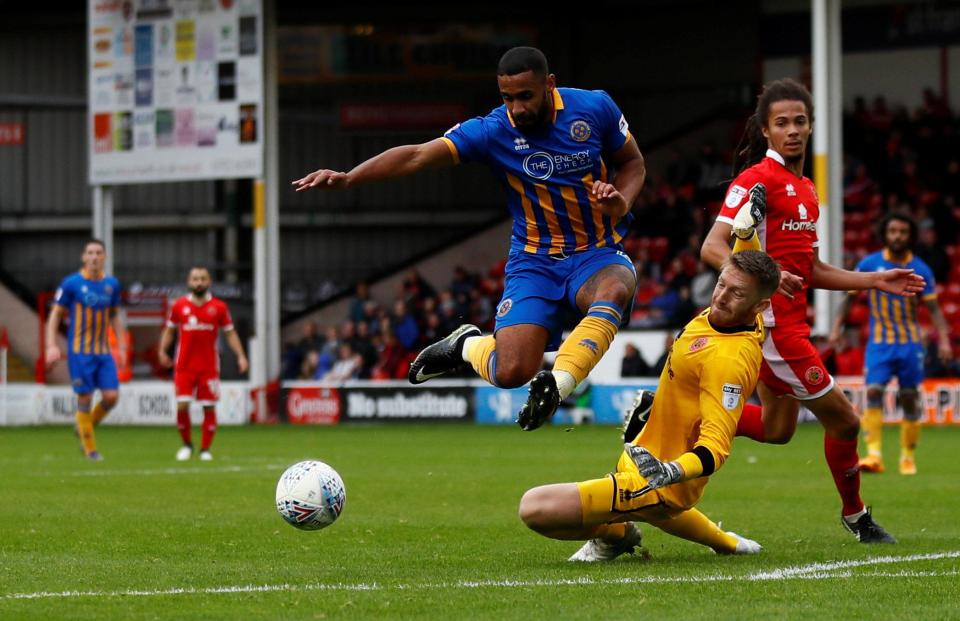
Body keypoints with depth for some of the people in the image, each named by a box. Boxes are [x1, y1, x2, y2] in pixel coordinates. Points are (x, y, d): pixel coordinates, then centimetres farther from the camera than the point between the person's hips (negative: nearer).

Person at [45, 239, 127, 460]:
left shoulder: (112, 284, 6)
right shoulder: (72, 283, -6)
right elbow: (55, 315, -1)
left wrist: (121, 346, 13)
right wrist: (52, 346, -10)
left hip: (103, 351, 4)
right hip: (80, 351, -4)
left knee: (111, 396, -6)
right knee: (85, 399, -4)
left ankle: (85, 427, 21)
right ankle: (90, 449, 9)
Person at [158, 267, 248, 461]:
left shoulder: (219, 307, 3)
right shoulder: (179, 306, 5)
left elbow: (230, 333, 7)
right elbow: (169, 330, 13)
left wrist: (240, 356, -3)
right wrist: (162, 350, -2)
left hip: (209, 367, 0)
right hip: (184, 366, 0)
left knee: (209, 408, -1)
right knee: (182, 406, -7)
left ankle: (205, 449, 10)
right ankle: (186, 445, 13)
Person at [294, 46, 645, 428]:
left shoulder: (595, 108, -7)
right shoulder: (493, 131, -12)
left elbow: (633, 162, 9)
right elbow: (418, 155, -21)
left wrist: (621, 203, -13)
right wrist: (348, 178, -34)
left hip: (597, 253, 0)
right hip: (533, 261, 0)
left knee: (615, 288, -37)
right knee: (510, 373, -17)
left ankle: (556, 384, -31)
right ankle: (465, 346, 19)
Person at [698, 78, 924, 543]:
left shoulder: (805, 189, 16)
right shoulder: (759, 179, -12)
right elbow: (712, 248, -20)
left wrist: (876, 280, 17)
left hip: (790, 320, 10)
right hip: (772, 321, -10)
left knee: (776, 429, 17)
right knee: (842, 419, -2)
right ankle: (855, 517, 17)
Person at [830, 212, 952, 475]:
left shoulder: (920, 270, -3)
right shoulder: (869, 264, -3)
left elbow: (933, 307, -2)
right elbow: (850, 296, 6)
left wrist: (943, 340, -12)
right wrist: (837, 326, -4)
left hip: (910, 342, 1)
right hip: (879, 341, -1)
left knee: (909, 398, 3)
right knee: (873, 392, -17)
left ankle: (908, 456, 17)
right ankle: (874, 455, -22)